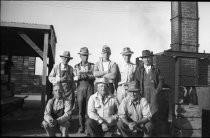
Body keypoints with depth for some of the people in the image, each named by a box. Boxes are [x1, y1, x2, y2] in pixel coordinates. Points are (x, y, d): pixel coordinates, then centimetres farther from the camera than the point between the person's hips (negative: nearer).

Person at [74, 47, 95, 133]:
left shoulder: (92, 65, 8)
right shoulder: (76, 66, 12)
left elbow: (94, 76, -2)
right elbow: (74, 78, 5)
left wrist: (87, 76, -19)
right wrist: (78, 77, -16)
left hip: (90, 88, -1)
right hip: (80, 88, 1)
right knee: (81, 108, 2)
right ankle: (82, 127, 14)